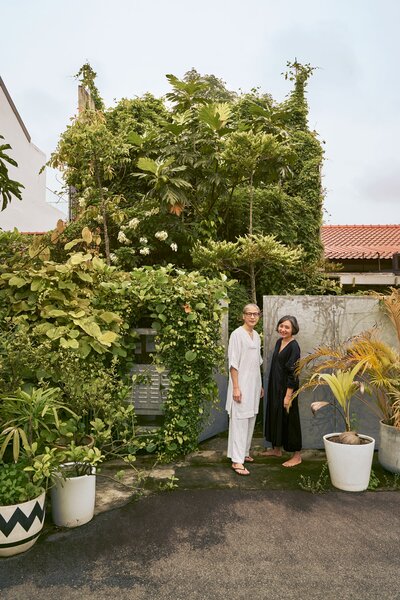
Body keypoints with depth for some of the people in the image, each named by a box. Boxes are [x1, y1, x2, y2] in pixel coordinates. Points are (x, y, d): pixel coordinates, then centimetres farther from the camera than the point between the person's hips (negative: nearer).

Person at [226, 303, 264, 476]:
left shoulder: (256, 336, 11)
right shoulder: (237, 334, -12)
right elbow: (233, 363, -15)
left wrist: (260, 385, 18)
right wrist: (236, 387, -19)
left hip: (254, 384, 8)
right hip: (241, 384, -8)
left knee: (250, 420, 14)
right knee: (239, 421, -5)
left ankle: (244, 452, 28)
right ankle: (237, 461, 0)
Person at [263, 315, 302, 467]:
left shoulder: (294, 346, -17)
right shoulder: (279, 342, 7)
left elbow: (293, 373, -19)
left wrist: (288, 395, -21)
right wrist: (270, 387, 17)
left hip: (286, 388, -8)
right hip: (275, 386, 8)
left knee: (290, 420, 1)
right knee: (275, 416, 18)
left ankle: (297, 456, 15)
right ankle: (277, 449, 34)